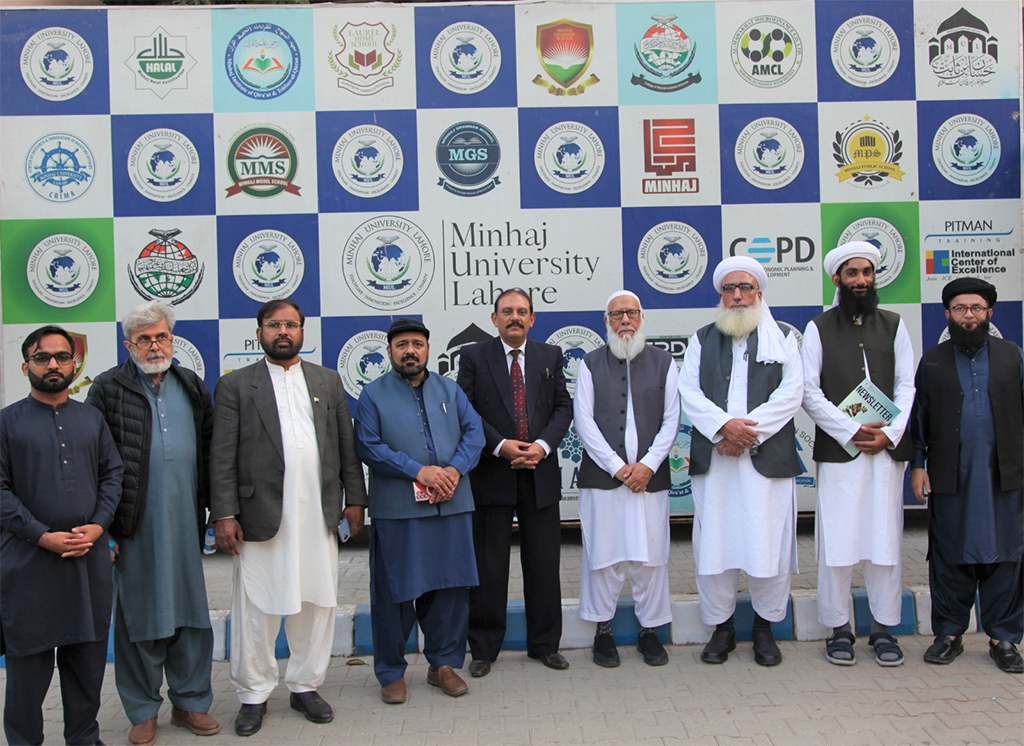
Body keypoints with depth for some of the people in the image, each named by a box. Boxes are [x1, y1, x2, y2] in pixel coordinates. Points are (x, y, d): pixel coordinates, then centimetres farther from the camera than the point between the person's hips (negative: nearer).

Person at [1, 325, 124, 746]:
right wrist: (43, 536, -14)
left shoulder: (92, 419, 11)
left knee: (88, 656, 10)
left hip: (90, 556, 3)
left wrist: (98, 526, -6)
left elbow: (113, 474, 9)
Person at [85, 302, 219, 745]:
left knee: (191, 611, 9)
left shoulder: (192, 387, 10)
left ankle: (190, 703, 23)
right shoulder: (109, 389, -1)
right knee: (139, 616, 6)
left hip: (185, 522, 3)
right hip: (135, 525, -3)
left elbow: (209, 450, 12)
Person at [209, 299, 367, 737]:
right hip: (262, 516, -3)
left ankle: (305, 686, 24)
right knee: (256, 609, 3)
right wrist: (224, 515, -7)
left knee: (316, 604, 9)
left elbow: (347, 445, 13)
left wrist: (355, 499, 7)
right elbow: (222, 457, -1)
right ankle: (254, 694, 18)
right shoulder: (235, 385, 3)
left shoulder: (328, 381, 13)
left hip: (319, 516, 3)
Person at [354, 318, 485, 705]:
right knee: (395, 591, 2)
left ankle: (443, 663, 23)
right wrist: (419, 472, -16)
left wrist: (454, 470, -11)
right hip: (397, 509, -3)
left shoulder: (449, 389, 14)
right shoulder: (374, 395, 3)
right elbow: (369, 446, -7)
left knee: (450, 586, 8)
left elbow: (474, 431, 6)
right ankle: (391, 672, 16)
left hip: (452, 506, 3)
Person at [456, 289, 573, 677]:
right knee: (488, 565, 5)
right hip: (491, 473, -2)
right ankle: (484, 648, 17)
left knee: (544, 563, 8)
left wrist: (543, 445, -10)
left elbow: (563, 407, 6)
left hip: (541, 473, 2)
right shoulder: (473, 357, 2)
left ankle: (545, 644, 21)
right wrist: (500, 446, -14)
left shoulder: (550, 356, 10)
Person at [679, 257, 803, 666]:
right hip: (714, 459, 1)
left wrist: (749, 431, -12)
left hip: (767, 458, -1)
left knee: (768, 544, 0)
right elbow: (689, 391, 3)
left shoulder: (783, 338, 10)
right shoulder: (702, 340, 14)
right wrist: (723, 426, -13)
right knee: (715, 542, 2)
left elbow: (790, 393, -2)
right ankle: (721, 627, 15)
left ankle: (764, 628, 16)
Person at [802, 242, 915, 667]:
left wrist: (889, 433, -8)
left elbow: (906, 386, 7)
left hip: (887, 449, 2)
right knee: (837, 542, -1)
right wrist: (852, 431, -11)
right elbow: (809, 392, -2)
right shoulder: (819, 329, 5)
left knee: (886, 540, 4)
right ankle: (839, 629, 11)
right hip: (838, 451, -2)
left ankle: (883, 628, 16)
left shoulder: (893, 325, 12)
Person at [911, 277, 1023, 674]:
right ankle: (949, 633, 16)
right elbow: (918, 417, 8)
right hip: (950, 478, 0)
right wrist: (917, 465, 2)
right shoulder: (933, 361, 9)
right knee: (950, 559, 5)